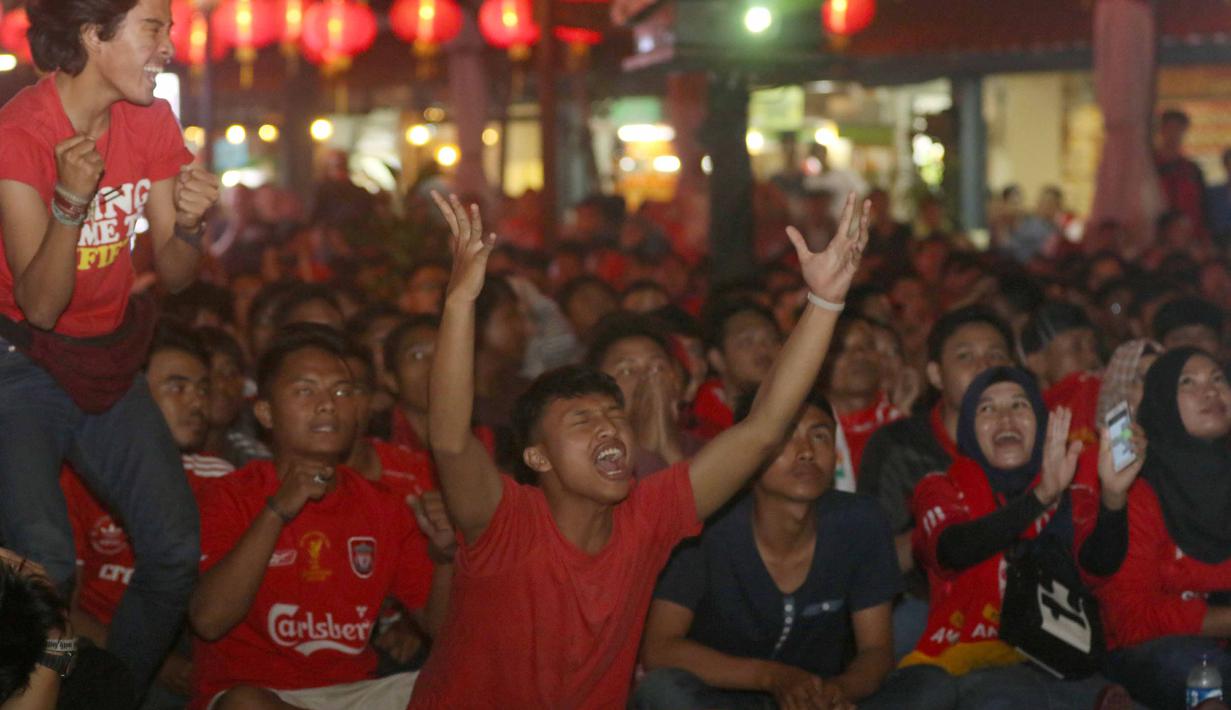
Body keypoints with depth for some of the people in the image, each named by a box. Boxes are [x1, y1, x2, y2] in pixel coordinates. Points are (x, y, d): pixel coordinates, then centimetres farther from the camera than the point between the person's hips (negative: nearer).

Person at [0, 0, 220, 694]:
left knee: (176, 550, -6)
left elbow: (174, 277, 1)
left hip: (110, 360, 6)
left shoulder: (152, 121, -2)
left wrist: (188, 225, -22)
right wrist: (71, 199, -37)